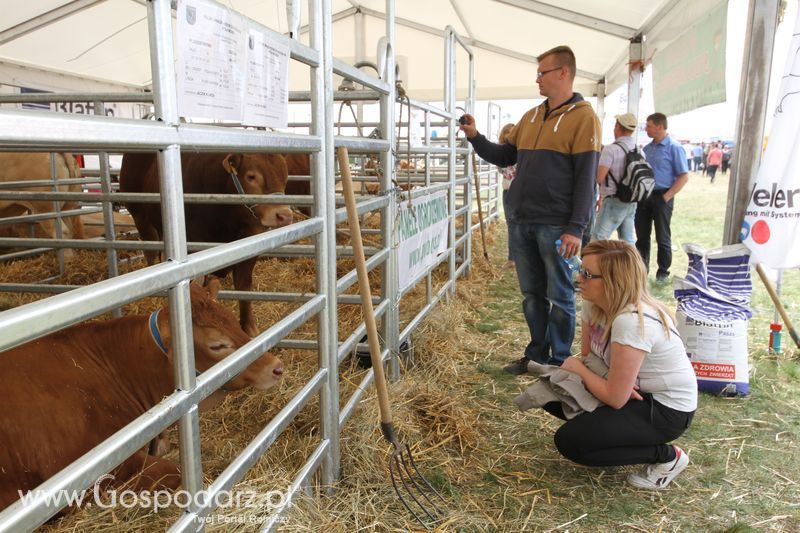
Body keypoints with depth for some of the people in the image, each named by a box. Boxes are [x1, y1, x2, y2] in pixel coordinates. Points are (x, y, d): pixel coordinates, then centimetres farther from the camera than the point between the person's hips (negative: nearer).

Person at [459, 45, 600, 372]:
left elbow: (586, 178, -11)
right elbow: (504, 157, 20)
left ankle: (559, 361, 18)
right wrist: (475, 137, 6)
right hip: (521, 221, 7)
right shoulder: (530, 117, 15)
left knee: (559, 296, 5)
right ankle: (537, 354, 27)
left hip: (555, 225, -6)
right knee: (532, 294, 14)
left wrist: (575, 228, -16)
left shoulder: (583, 117, -6)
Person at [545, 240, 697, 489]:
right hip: (636, 393, 8)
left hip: (666, 410, -8)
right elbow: (587, 357, 3)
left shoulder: (631, 322, -32)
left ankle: (666, 456, -3)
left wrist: (577, 367, -13)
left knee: (568, 442, -17)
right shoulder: (594, 305, -6)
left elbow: (615, 398, -28)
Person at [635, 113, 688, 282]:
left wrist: (666, 197, -16)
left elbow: (684, 176, -11)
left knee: (662, 237, 4)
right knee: (642, 235, 11)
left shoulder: (674, 148, -8)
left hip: (661, 197, -6)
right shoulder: (647, 148, 11)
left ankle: (663, 271, 16)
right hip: (644, 196, 6)